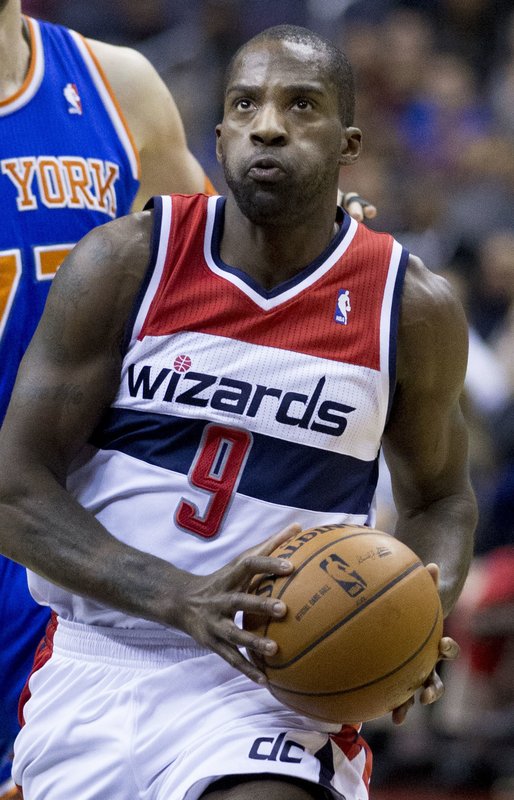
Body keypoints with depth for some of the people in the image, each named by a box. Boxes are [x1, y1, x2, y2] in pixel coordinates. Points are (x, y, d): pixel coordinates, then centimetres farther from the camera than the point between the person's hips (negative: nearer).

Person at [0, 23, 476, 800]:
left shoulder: (414, 307, 0)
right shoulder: (124, 263, -3)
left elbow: (439, 497, 17)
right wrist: (181, 599, -21)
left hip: (278, 687, -2)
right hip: (95, 667, 2)